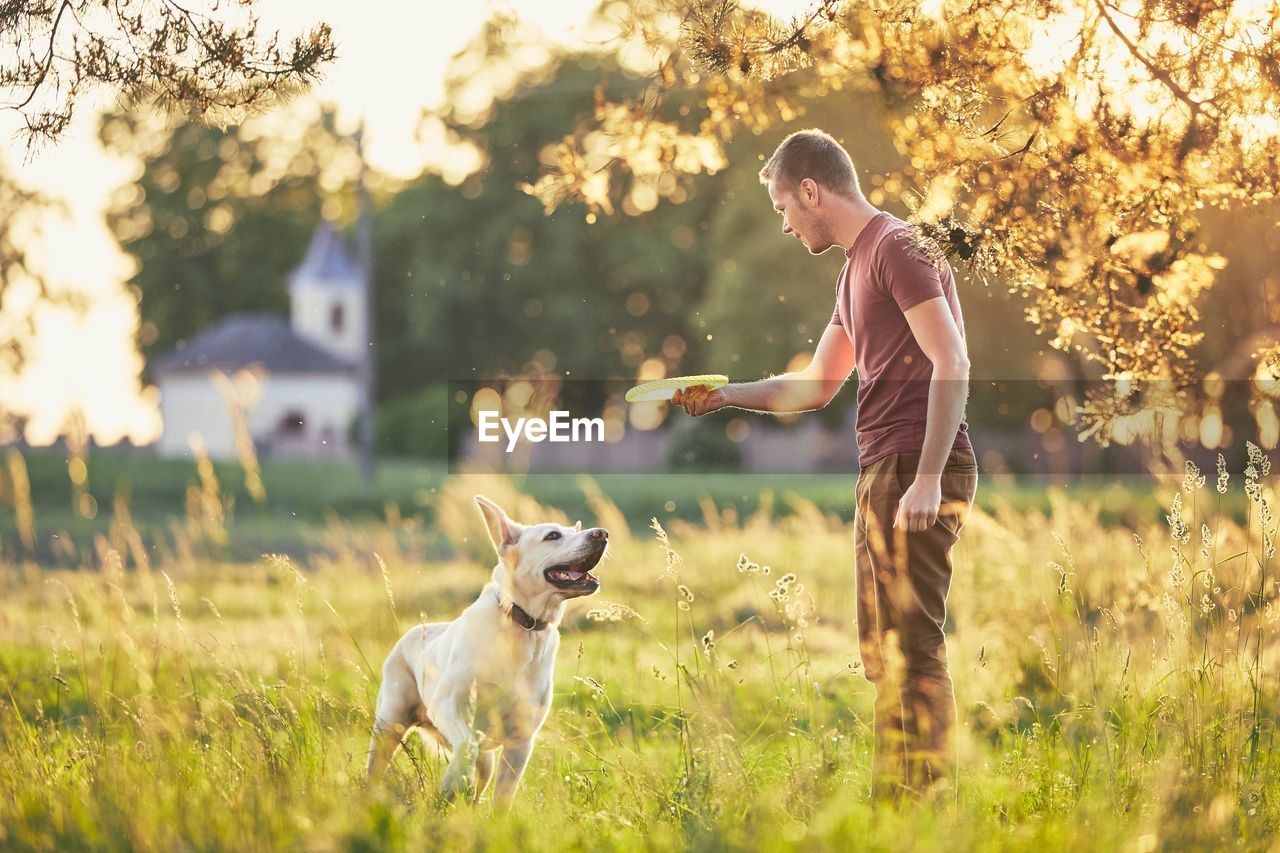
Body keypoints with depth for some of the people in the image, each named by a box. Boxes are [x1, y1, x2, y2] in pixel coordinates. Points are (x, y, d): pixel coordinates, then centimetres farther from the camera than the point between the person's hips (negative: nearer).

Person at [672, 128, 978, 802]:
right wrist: (724, 395, 20)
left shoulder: (897, 246, -8)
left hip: (916, 469, -10)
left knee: (911, 645, -11)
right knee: (882, 649, 12)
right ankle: (891, 796, 17)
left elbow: (951, 364, -17)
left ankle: (929, 794, -9)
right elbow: (816, 387, 28)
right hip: (882, 470, 10)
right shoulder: (857, 267, 22)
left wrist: (927, 477, -22)